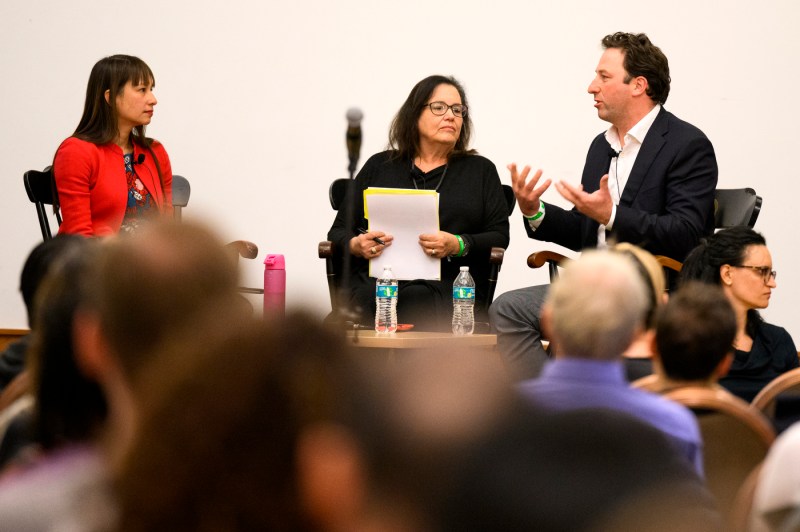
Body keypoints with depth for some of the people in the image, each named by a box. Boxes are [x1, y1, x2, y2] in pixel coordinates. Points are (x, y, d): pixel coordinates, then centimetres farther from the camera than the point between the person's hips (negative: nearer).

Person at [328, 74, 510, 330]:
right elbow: (339, 230, 20)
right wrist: (355, 245, -5)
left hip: (450, 284, -1)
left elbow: (499, 237, 9)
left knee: (416, 301, -39)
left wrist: (458, 246, -11)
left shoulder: (481, 170, 21)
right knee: (370, 299, -38)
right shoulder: (379, 166, 23)